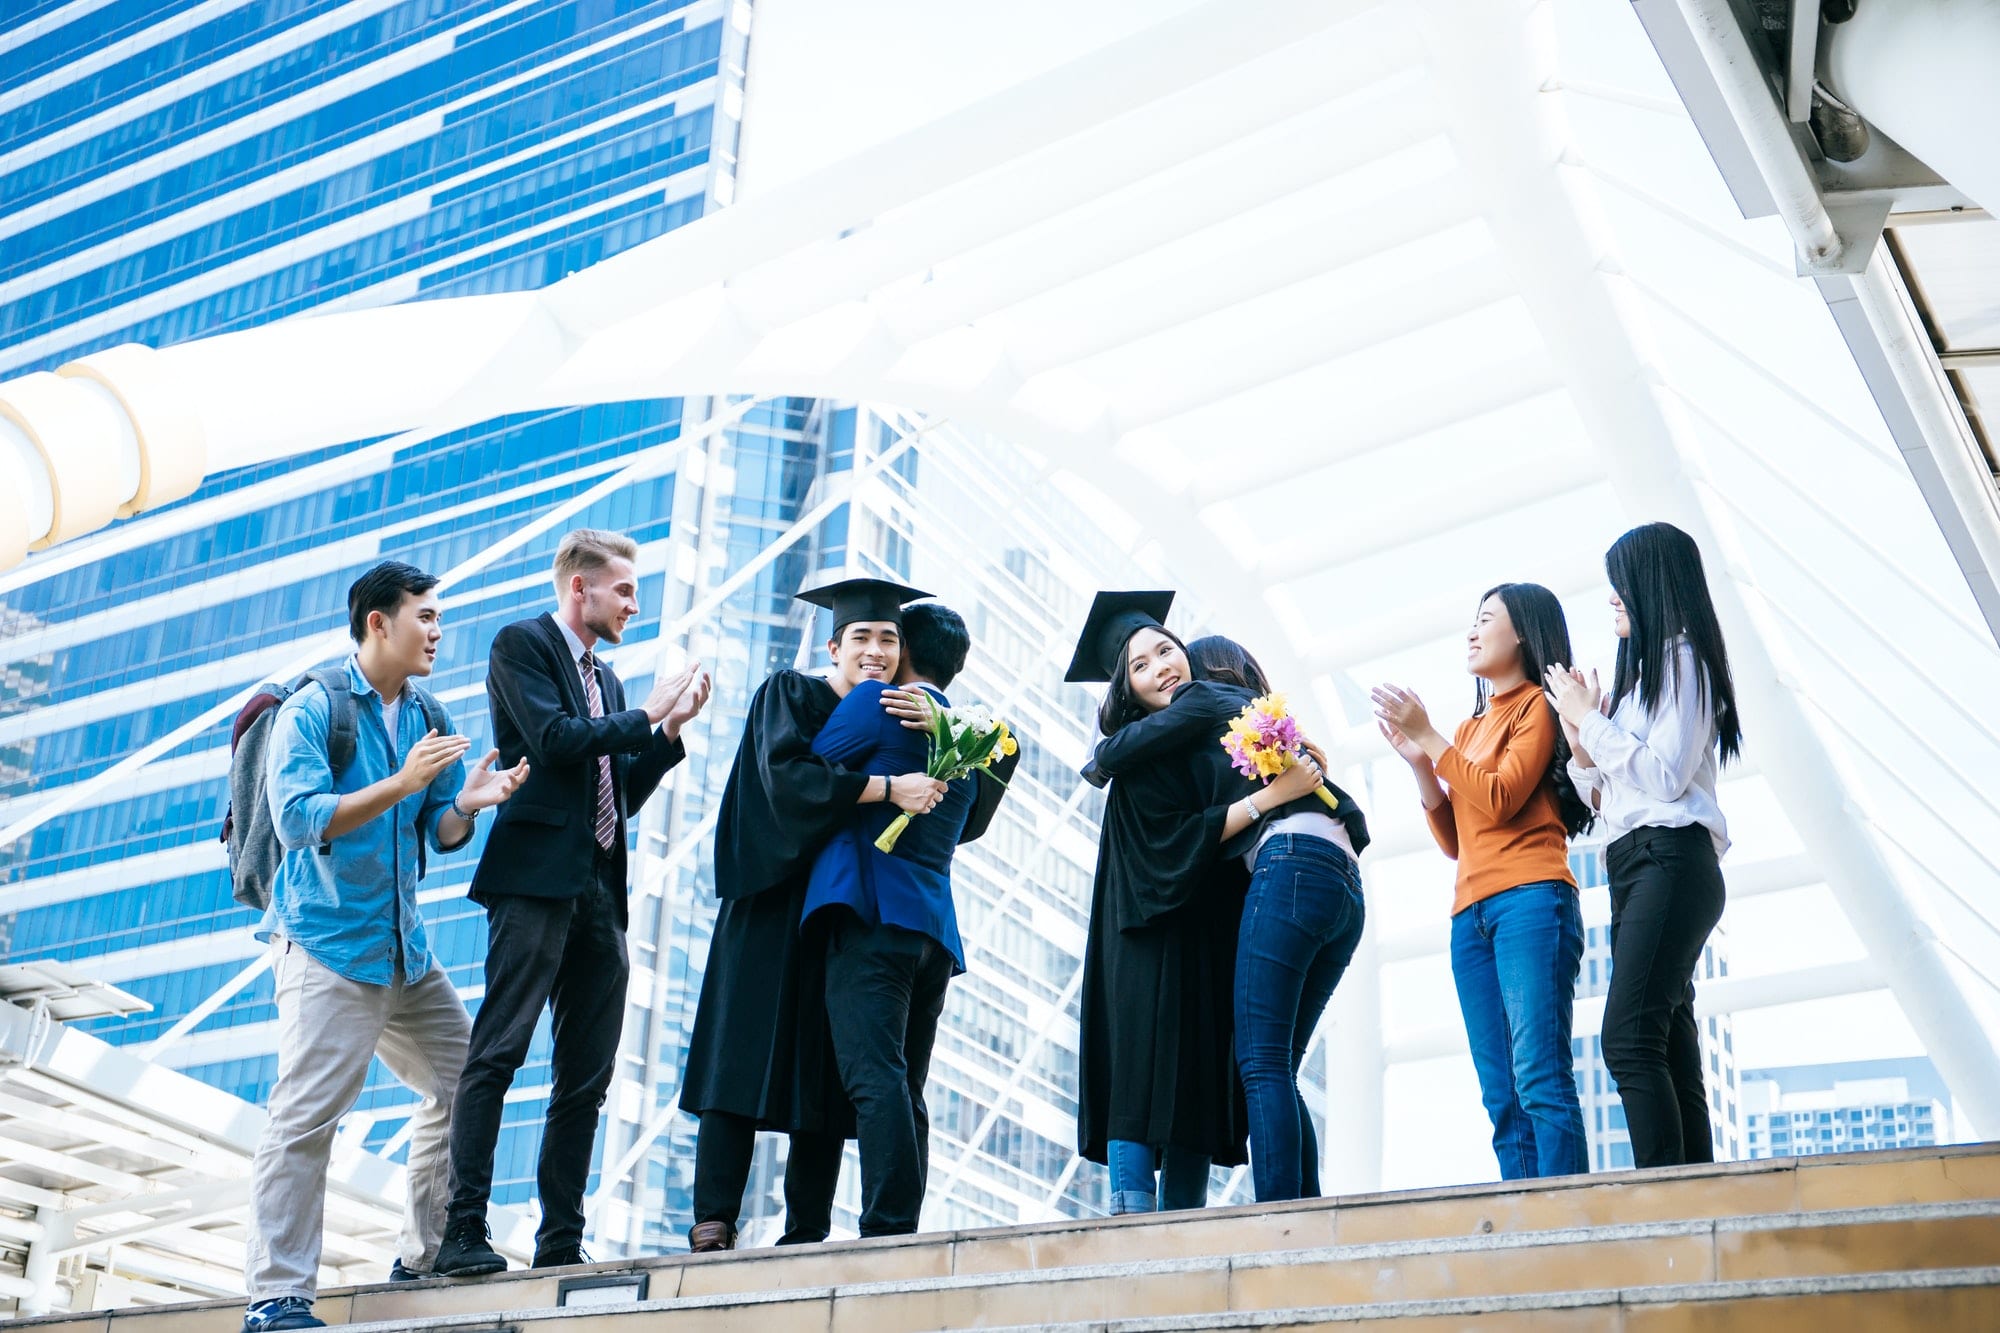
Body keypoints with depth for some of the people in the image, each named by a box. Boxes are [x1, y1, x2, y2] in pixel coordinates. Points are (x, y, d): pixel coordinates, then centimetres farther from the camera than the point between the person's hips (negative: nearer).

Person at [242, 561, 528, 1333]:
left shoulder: (428, 721, 11)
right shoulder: (313, 711, -8)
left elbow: (441, 835, 11)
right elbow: (298, 819, -19)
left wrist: (467, 804, -12)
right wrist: (399, 785, -26)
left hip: (404, 950, 8)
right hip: (327, 944, -7)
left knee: (465, 1086, 11)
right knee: (305, 1118, -10)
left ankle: (423, 1261, 24)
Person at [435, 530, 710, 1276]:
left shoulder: (604, 679, 24)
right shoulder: (522, 644, 2)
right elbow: (553, 739, -13)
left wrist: (670, 731, 10)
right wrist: (644, 717, -4)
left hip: (598, 889, 8)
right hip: (538, 877, -8)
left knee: (587, 1075, 5)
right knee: (497, 1055, -12)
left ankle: (561, 1242, 8)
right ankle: (464, 1234, -11)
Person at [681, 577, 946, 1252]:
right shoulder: (790, 695, 3)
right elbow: (786, 774, -17)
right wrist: (887, 788, -22)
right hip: (775, 905, -4)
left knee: (828, 1075, 0)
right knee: (745, 1053, -10)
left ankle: (807, 1233, 1)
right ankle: (714, 1219, -11)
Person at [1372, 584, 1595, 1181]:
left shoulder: (1538, 706, 6)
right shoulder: (1470, 727, 25)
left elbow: (1500, 800, -9)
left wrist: (1429, 737, -6)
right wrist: (1418, 762, 8)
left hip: (1530, 900, -7)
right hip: (1471, 914, 7)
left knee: (1539, 1078, -17)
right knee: (1502, 1096, -2)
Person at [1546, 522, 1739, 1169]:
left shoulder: (1682, 657, 0)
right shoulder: (1642, 674, 25)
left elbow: (1665, 775, -12)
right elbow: (1610, 798, 22)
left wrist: (1590, 719, -5)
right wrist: (1581, 745, 7)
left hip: (1669, 860, -9)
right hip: (1633, 867, 9)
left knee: (1628, 1038, -21)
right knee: (1671, 1056, 0)